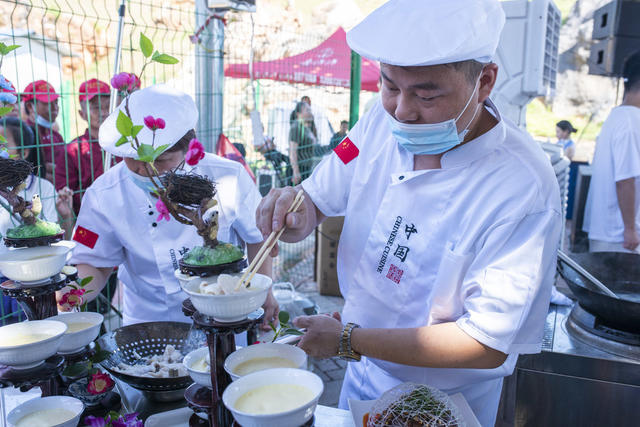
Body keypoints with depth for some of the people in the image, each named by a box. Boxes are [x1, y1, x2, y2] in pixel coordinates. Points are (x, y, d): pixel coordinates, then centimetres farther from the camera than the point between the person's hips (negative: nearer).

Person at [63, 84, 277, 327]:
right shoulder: (103, 196, -13)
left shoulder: (228, 177, -18)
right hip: (151, 326, -4)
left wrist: (265, 293, -5)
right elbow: (94, 264, -1)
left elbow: (258, 237, -3)